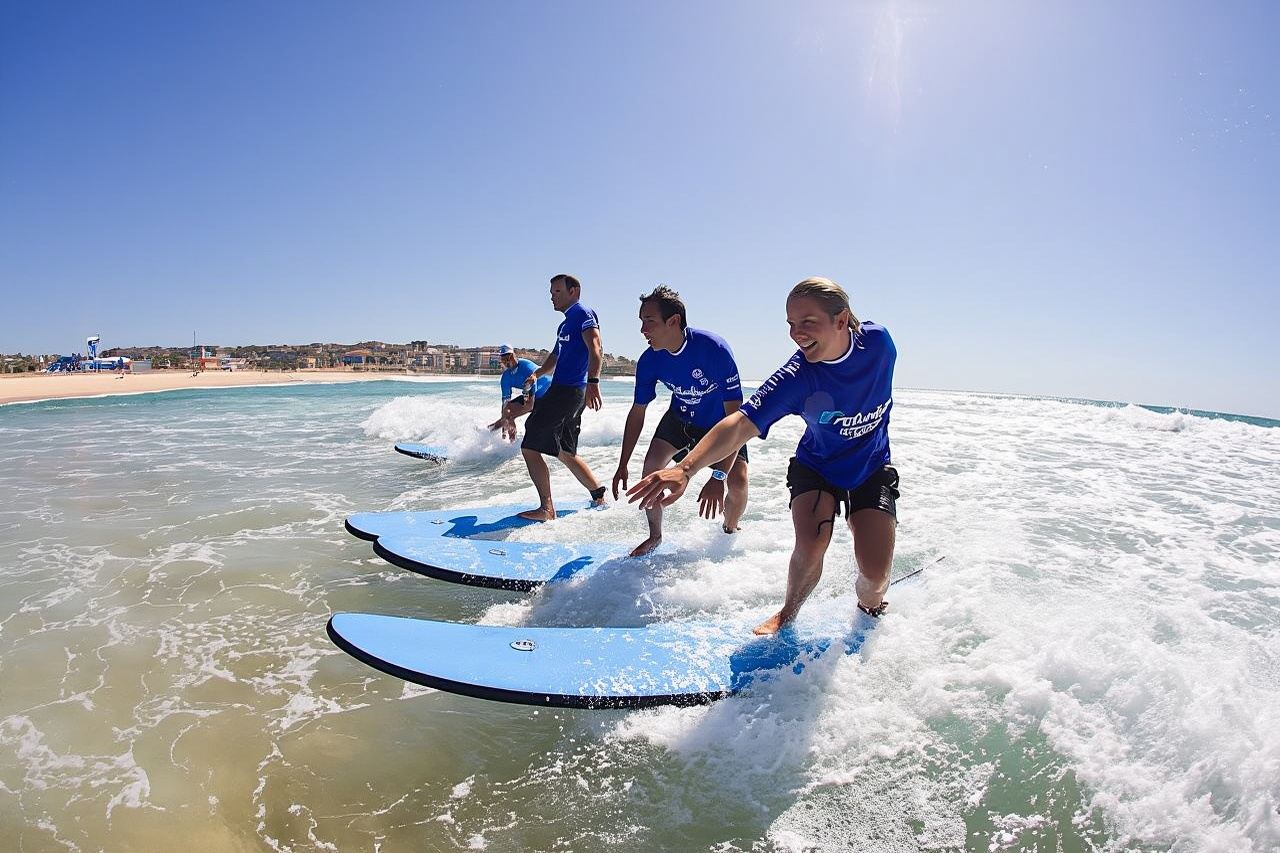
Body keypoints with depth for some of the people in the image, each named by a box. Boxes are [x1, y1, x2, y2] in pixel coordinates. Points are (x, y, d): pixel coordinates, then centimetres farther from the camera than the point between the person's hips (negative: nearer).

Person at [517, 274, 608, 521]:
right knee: (566, 453, 17)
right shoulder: (566, 323, 23)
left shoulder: (582, 313, -8)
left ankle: (547, 509, -7)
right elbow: (556, 357, 33)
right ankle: (599, 497, 23)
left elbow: (596, 348, -24)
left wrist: (593, 382, -38)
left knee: (530, 448, -8)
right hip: (563, 391, 10)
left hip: (567, 392, -10)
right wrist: (537, 374, 15)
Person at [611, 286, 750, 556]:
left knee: (738, 481, -19)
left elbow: (735, 415, -37)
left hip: (721, 422, -3)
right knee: (651, 465, -15)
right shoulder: (649, 361, -22)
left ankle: (729, 533, 14)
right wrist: (623, 465, -6)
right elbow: (637, 413, -6)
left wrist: (719, 476, -41)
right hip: (681, 417, 4)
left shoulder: (714, 349, -37)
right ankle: (655, 536, 7)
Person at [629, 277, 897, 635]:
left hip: (872, 470, 2)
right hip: (816, 468, -1)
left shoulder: (878, 341, -21)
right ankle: (788, 614, 6)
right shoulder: (796, 377, -30)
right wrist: (685, 468, -56)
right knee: (811, 544, -25)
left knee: (875, 572, -12)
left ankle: (871, 610, 25)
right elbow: (741, 423, -41)